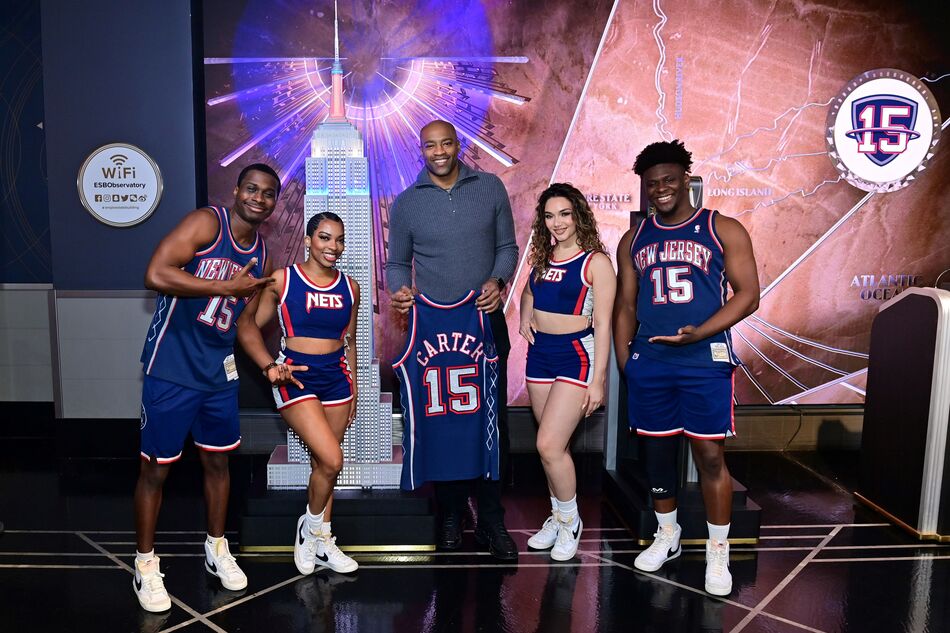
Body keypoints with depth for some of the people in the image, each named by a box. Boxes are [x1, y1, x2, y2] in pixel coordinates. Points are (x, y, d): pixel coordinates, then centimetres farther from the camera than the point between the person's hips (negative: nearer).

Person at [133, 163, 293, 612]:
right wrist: (228, 287, -24)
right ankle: (145, 564, 23)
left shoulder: (261, 254, 8)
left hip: (219, 373, 7)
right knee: (155, 469, 5)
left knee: (218, 462, 16)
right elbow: (155, 275, -26)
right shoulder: (206, 222, -13)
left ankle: (217, 550, 35)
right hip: (171, 372, -6)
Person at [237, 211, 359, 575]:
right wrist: (269, 366, -16)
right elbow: (247, 326, -3)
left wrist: (353, 388, 18)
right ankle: (312, 528, 13)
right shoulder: (281, 279, -5)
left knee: (323, 464, 10)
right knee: (331, 460, -14)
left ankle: (321, 543, 24)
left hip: (336, 376, 5)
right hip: (297, 377, -4)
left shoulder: (349, 288, 8)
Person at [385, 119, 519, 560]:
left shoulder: (490, 188, 4)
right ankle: (451, 516, 22)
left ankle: (491, 520, 15)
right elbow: (397, 263, 10)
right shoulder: (406, 202, 4)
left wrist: (498, 280, -11)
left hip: (486, 322, 0)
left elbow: (507, 246, 8)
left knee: (492, 421, 2)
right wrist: (399, 290, -11)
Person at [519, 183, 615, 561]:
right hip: (539, 353, 6)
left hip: (576, 355, -6)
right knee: (555, 445, 13)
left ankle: (570, 520, 10)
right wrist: (525, 317, 8)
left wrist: (598, 380, -13)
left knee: (549, 445, -12)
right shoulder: (543, 257, 10)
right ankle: (558, 516, 29)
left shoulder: (596, 262, -9)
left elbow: (602, 324, -11)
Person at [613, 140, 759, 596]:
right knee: (657, 451, 12)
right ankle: (667, 536, 32)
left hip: (705, 360, -4)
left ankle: (718, 553, 15)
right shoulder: (634, 240, 12)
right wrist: (624, 361, 5)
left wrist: (698, 332, -19)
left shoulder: (723, 230, 0)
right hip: (649, 364, 4)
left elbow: (747, 294, -5)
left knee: (709, 456, -1)